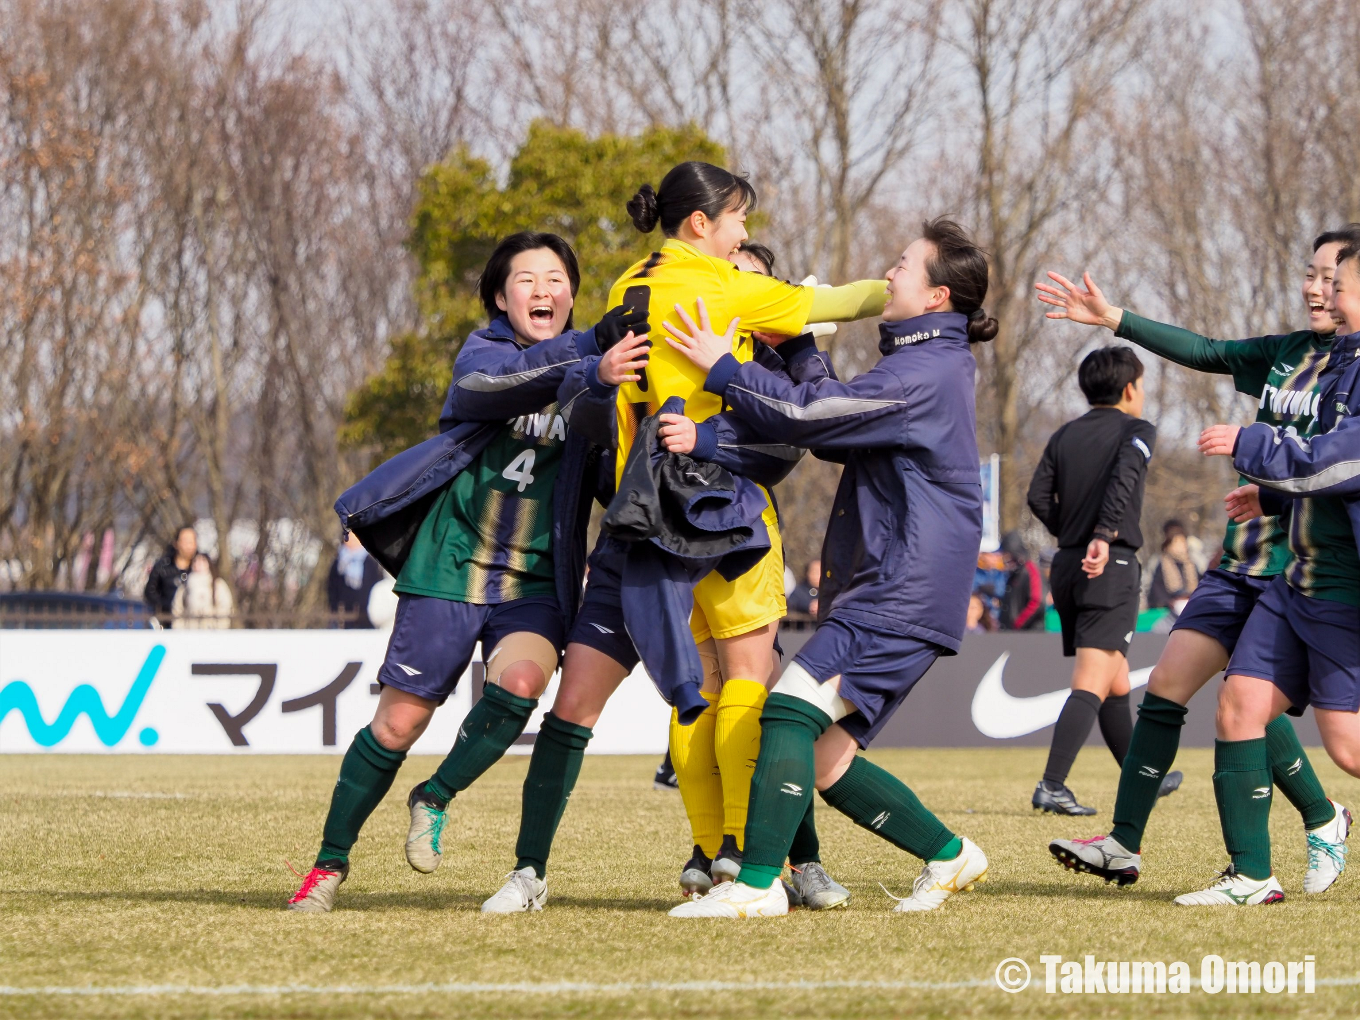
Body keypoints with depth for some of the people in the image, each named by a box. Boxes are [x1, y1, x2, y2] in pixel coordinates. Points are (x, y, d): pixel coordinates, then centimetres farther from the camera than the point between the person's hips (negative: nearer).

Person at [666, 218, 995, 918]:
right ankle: (949, 856, 20)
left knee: (791, 707, -22)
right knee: (826, 761, 9)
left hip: (901, 598, -11)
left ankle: (757, 884, -27)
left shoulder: (925, 373, -13)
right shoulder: (931, 365, 21)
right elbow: (833, 426, 26)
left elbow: (806, 417, -17)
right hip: (885, 591, 11)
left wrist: (722, 368, -7)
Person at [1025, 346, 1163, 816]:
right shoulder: (1136, 430, 0)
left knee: (1116, 680, 19)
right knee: (1093, 684, -12)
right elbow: (1123, 478, -20)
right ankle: (1052, 786, -25)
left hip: (1067, 565, 7)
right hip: (1111, 566, -7)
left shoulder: (1065, 436, 15)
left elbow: (1038, 497, 6)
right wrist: (1103, 536, -29)